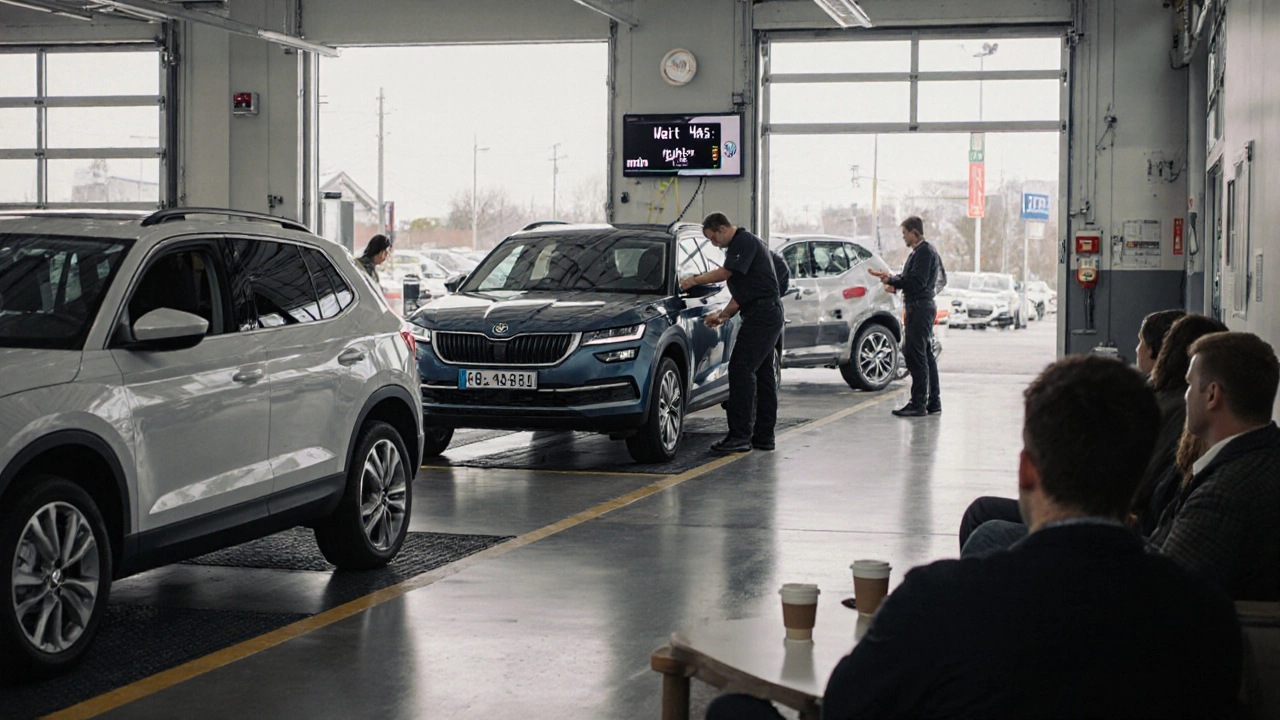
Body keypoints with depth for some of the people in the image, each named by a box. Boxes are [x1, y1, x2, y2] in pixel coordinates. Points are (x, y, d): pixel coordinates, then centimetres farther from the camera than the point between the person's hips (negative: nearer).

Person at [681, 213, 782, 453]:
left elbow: (725, 273, -17)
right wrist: (723, 315, 20)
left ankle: (740, 435, -18)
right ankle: (764, 436, 15)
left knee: (741, 370, -15)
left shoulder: (744, 241, -9)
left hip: (761, 316, -11)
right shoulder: (742, 243, 24)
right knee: (762, 373, 12)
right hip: (768, 316, 11)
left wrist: (694, 280, -6)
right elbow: (742, 293, 27)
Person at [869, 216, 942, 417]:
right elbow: (911, 280, 20)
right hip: (922, 308, 11)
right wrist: (892, 279, 6)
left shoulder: (924, 252, -14)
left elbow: (916, 283, -21)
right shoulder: (920, 252, 19)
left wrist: (891, 280, -14)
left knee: (916, 355, -11)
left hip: (920, 308, -11)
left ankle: (918, 404, -11)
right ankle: (933, 402, 18)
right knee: (926, 355, 13)